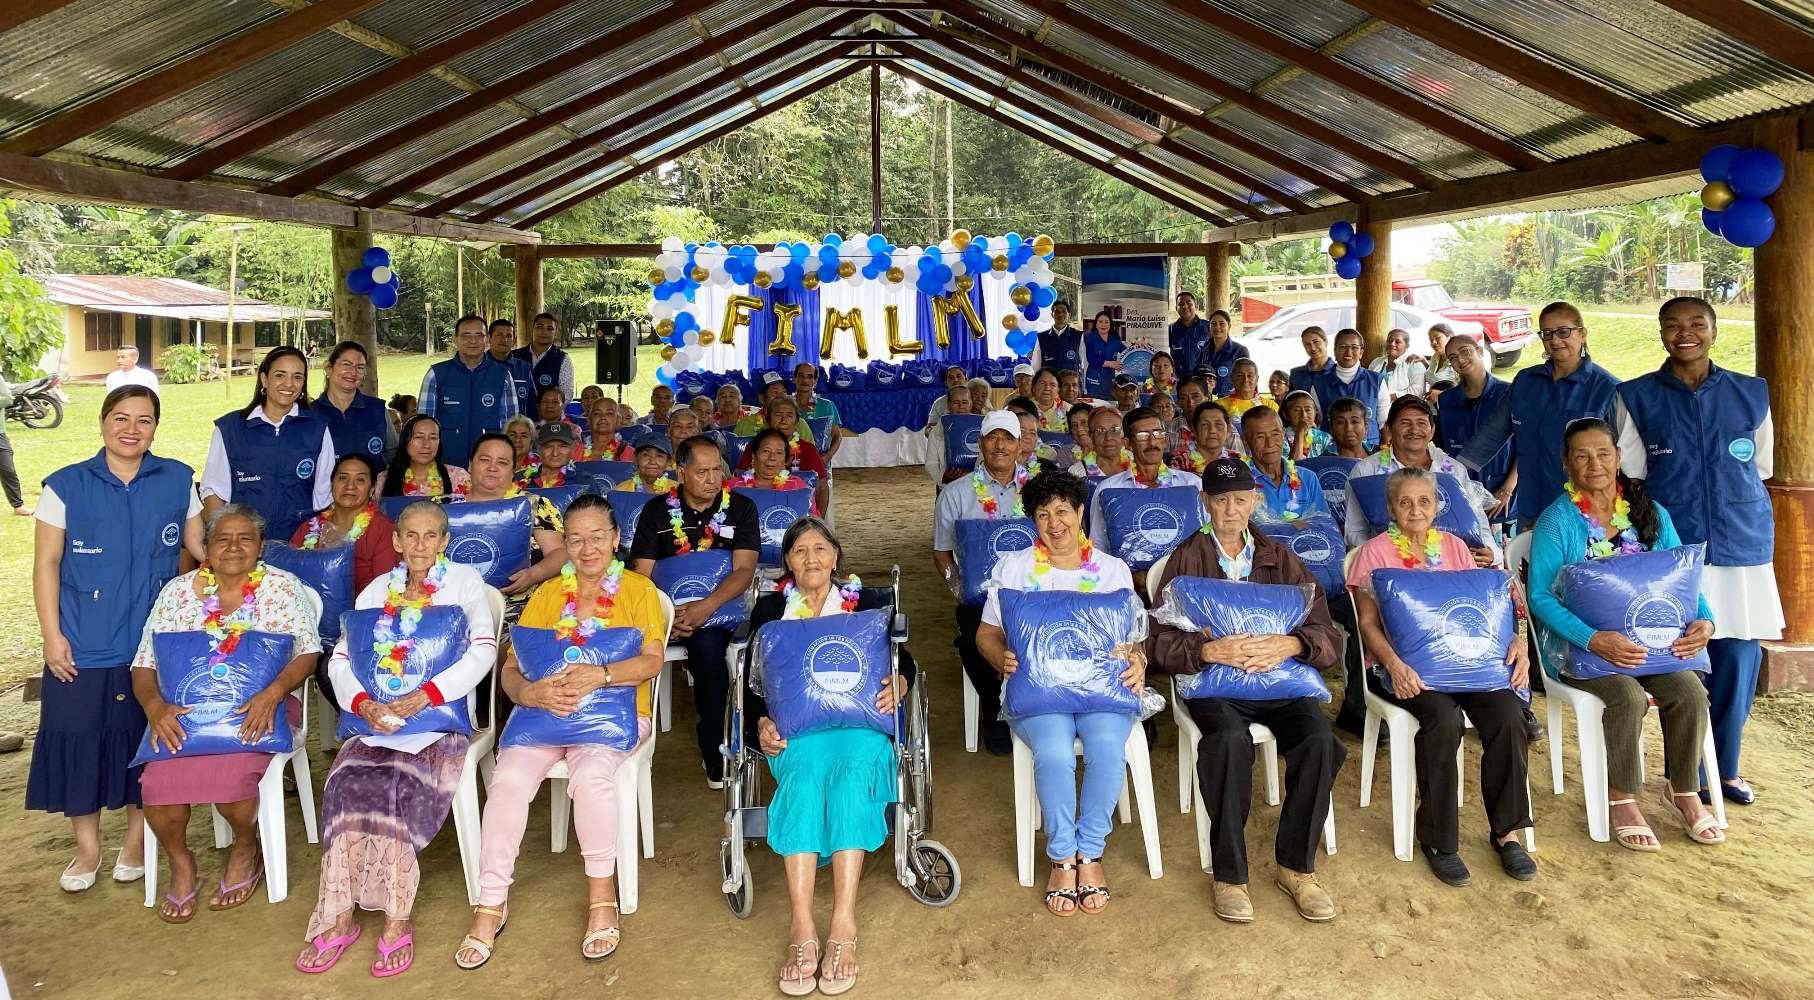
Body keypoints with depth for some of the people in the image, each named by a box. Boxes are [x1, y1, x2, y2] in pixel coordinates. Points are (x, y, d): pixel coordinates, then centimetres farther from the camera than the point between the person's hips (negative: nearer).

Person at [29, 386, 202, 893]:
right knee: (78, 738, 4)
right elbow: (46, 564, -1)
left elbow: (200, 545, 7)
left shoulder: (177, 480, 2)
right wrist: (52, 635, -6)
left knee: (145, 740, 9)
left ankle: (137, 840, 27)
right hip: (83, 643, -1)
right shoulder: (66, 485, -2)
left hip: (154, 640, 1)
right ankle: (87, 847, 22)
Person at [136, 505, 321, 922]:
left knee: (229, 776, -29)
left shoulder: (283, 587, 3)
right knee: (158, 782, -24)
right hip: (185, 712, 3)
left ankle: (246, 848, 5)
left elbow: (308, 652, -3)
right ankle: (180, 864, 5)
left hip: (258, 710, -2)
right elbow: (144, 664, 7)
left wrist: (273, 692, -22)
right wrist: (154, 705, -14)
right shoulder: (177, 591, 8)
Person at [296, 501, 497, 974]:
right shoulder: (377, 590, 15)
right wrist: (364, 703, -14)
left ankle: (395, 920, -22)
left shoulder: (464, 581, 4)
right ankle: (340, 914, -20)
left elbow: (483, 650, -8)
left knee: (403, 787, -29)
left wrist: (422, 697, -18)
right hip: (378, 716, 3)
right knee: (349, 782, -25)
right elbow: (340, 657, 8)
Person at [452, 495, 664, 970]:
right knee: (509, 778, -26)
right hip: (545, 709, 3)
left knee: (590, 772, -34)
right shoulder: (546, 594, 16)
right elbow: (509, 669, 7)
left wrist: (599, 675, -25)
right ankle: (490, 905, -14)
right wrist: (530, 692, -16)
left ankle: (601, 895, -16)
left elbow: (652, 660, -7)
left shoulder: (638, 589, 8)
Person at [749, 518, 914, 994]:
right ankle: (801, 929, -46)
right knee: (803, 775, -36)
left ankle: (843, 924, -44)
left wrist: (897, 685, -14)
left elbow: (902, 660, 11)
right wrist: (762, 722, -9)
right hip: (795, 724, 0)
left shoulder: (869, 602, 22)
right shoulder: (770, 609, 21)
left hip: (858, 720, 0)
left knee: (851, 774, -36)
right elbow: (752, 680, 12)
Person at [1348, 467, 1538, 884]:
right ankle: (1437, 839, -18)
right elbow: (1369, 624, -4)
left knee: (1507, 713, -25)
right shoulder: (1374, 553, 3)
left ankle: (1506, 831, -11)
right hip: (1404, 667, -4)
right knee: (1443, 718, -33)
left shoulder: (1454, 547, 16)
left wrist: (1515, 639, -7)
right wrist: (1394, 664, -23)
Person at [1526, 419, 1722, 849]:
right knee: (1628, 696, -29)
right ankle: (1621, 798, -9)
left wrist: (1704, 620, -14)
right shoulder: (1557, 520, -6)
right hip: (1579, 644, -4)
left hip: (1649, 639, 4)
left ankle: (1685, 792, 1)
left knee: (1690, 692, -21)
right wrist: (1594, 639, -27)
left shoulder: (1652, 514, 8)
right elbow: (1540, 596, -13)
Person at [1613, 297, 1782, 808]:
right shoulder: (1637, 398, 2)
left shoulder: (1752, 394, 7)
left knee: (1739, 656, 3)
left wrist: (1733, 503, 11)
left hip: (1741, 546, 2)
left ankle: (1724, 767, 20)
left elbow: (1761, 465, 17)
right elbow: (1631, 476, 5)